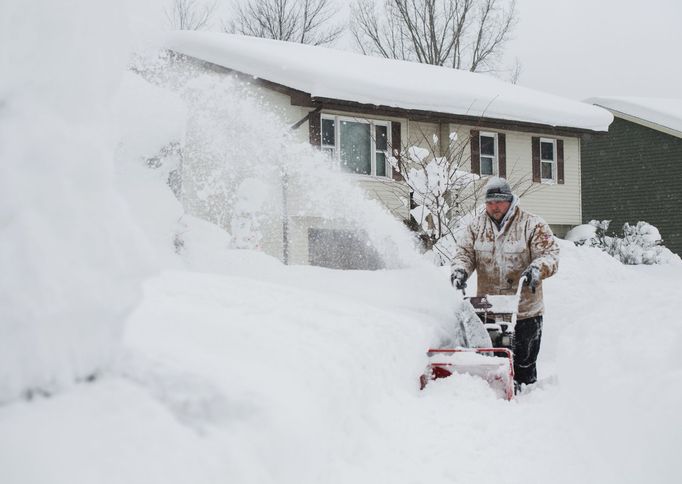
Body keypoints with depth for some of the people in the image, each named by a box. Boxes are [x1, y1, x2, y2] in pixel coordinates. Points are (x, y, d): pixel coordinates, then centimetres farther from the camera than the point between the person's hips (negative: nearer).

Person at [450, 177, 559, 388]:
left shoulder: (532, 225, -3)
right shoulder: (476, 226, 9)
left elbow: (549, 254, -9)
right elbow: (464, 252, 6)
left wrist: (536, 269, -29)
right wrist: (460, 269, -16)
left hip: (525, 311, -3)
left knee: (524, 363, 4)